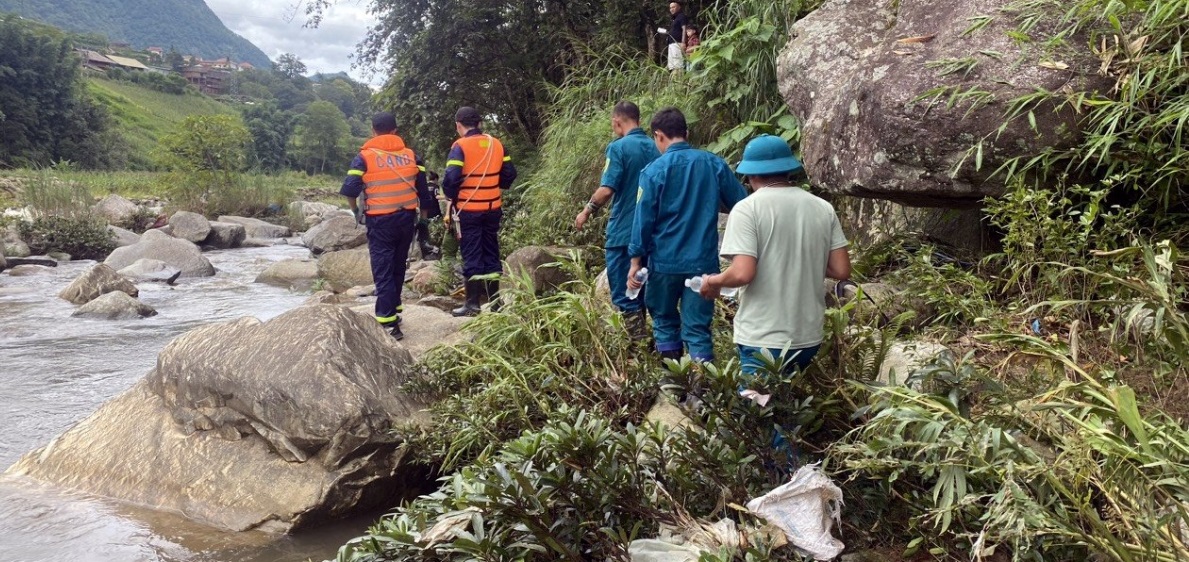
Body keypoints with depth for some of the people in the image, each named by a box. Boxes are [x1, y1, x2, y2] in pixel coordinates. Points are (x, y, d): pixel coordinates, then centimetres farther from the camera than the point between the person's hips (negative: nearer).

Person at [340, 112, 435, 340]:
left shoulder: (365, 157, -4)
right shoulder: (410, 155, 6)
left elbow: (350, 189, -12)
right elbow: (423, 188, 5)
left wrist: (356, 211, 5)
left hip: (380, 221, -4)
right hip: (407, 218, 4)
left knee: (383, 272, -2)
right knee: (398, 267, 20)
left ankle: (389, 323, -7)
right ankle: (393, 310, 31)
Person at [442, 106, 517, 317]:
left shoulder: (460, 146, -12)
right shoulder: (496, 144, 5)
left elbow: (451, 178, -20)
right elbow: (510, 174, 6)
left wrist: (451, 196, -2)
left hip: (468, 210, -5)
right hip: (492, 208, 5)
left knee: (471, 255, 1)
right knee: (491, 253, 13)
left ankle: (473, 304, 3)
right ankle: (495, 301, 18)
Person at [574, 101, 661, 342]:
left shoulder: (619, 147, -12)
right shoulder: (655, 148, 7)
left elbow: (606, 190, -18)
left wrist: (586, 212, -4)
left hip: (624, 232, -6)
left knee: (623, 293, 2)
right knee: (641, 288, 16)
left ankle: (638, 343, -1)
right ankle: (644, 336, 21)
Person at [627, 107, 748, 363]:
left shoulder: (654, 171, -8)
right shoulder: (715, 164, 1)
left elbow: (644, 219, -8)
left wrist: (636, 261, -1)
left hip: (665, 261, -2)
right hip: (704, 261, 2)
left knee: (665, 321, 17)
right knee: (698, 328, 6)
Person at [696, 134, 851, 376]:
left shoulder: (748, 208, -12)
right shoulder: (823, 208, 3)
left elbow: (743, 273, -21)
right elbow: (842, 271, 2)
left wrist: (713, 282, -1)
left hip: (763, 340, -5)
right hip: (808, 337, 5)